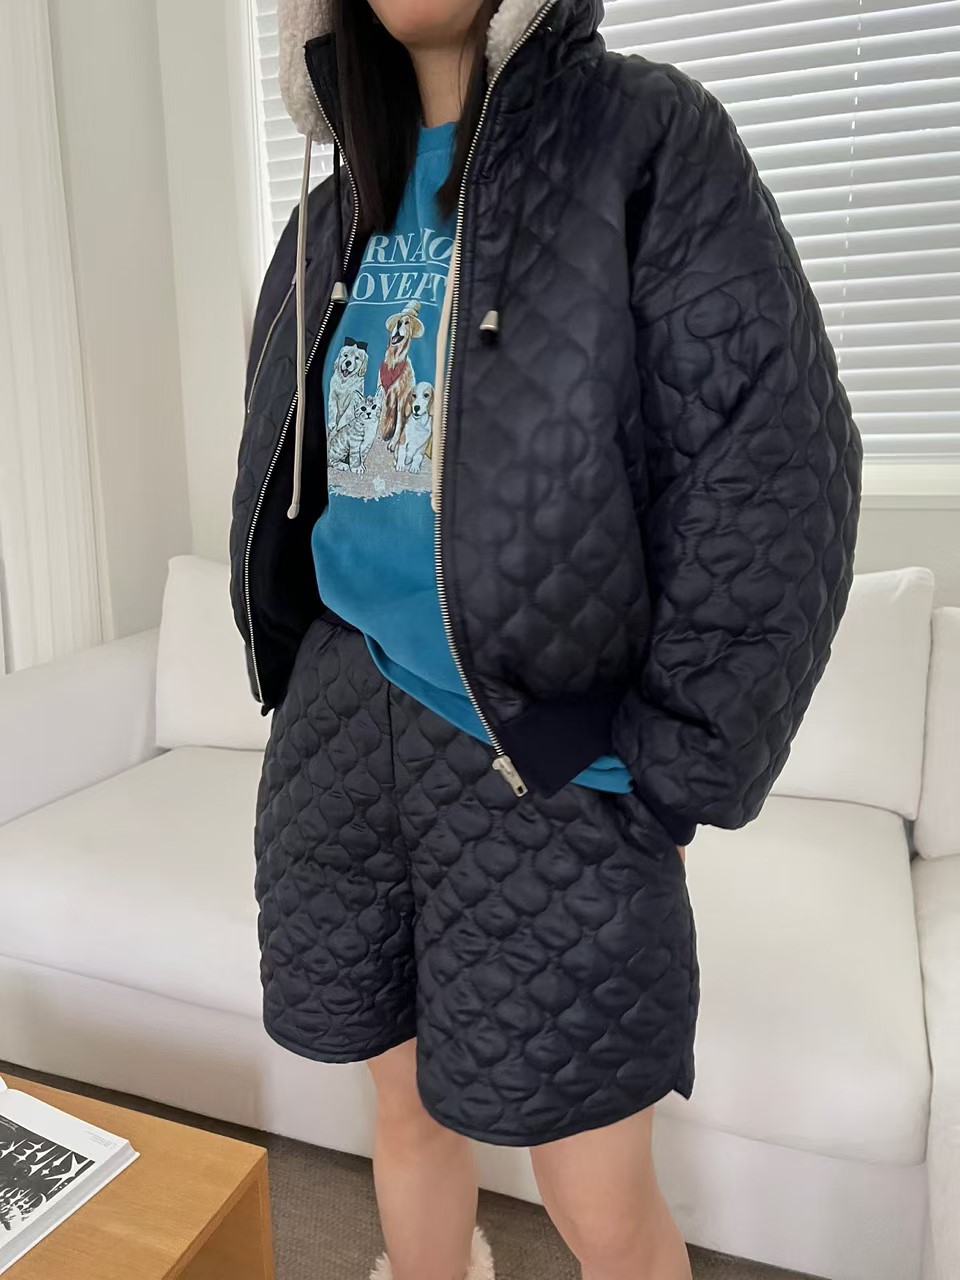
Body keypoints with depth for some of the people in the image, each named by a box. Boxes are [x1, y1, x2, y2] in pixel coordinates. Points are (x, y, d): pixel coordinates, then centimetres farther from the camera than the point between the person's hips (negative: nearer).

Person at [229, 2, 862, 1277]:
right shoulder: (334, 216, 13)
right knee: (409, 1108, 19)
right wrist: (302, 707, 16)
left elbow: (773, 473, -11)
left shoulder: (647, 136, -4)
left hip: (551, 758, -5)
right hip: (347, 735, 5)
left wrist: (670, 781, -12)